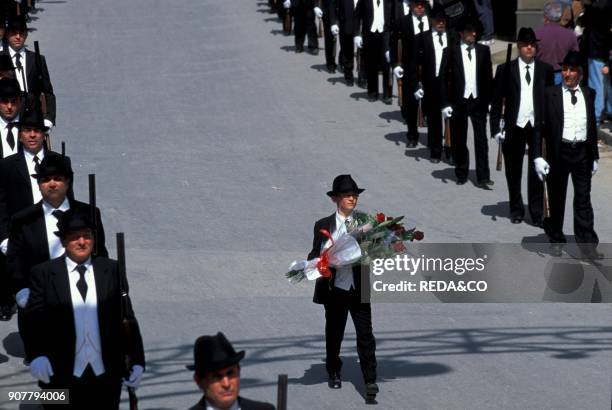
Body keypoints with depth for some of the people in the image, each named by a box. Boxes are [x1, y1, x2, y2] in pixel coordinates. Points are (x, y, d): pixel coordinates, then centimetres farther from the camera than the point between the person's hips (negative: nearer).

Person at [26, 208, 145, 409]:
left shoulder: (112, 270, 6)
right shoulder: (44, 274, 0)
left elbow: (127, 318, 6)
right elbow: (35, 321, -7)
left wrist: (137, 361, -1)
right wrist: (37, 356, -25)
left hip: (106, 377, 2)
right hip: (62, 380, -2)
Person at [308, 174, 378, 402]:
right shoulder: (323, 226, 3)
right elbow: (314, 255, 4)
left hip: (359, 290, -1)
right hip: (335, 290, 1)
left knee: (365, 334, -7)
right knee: (334, 334, 15)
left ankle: (370, 381, -7)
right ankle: (333, 373, 36)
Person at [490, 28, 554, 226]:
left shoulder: (545, 70, 6)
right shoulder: (506, 69, 3)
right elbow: (496, 101, 3)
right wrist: (496, 128, -3)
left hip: (538, 127, 0)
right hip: (514, 128, 0)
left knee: (536, 173, 0)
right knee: (513, 173, 8)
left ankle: (537, 214, 7)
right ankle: (516, 211, 21)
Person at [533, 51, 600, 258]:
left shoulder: (588, 94, 7)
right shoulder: (551, 94, -3)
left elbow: (592, 125, 12)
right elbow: (540, 126, -4)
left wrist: (594, 156, 12)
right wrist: (538, 156, -11)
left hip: (582, 152, 2)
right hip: (559, 153, -2)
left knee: (583, 199, 3)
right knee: (556, 199, 9)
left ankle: (587, 242, 6)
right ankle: (556, 240, 23)